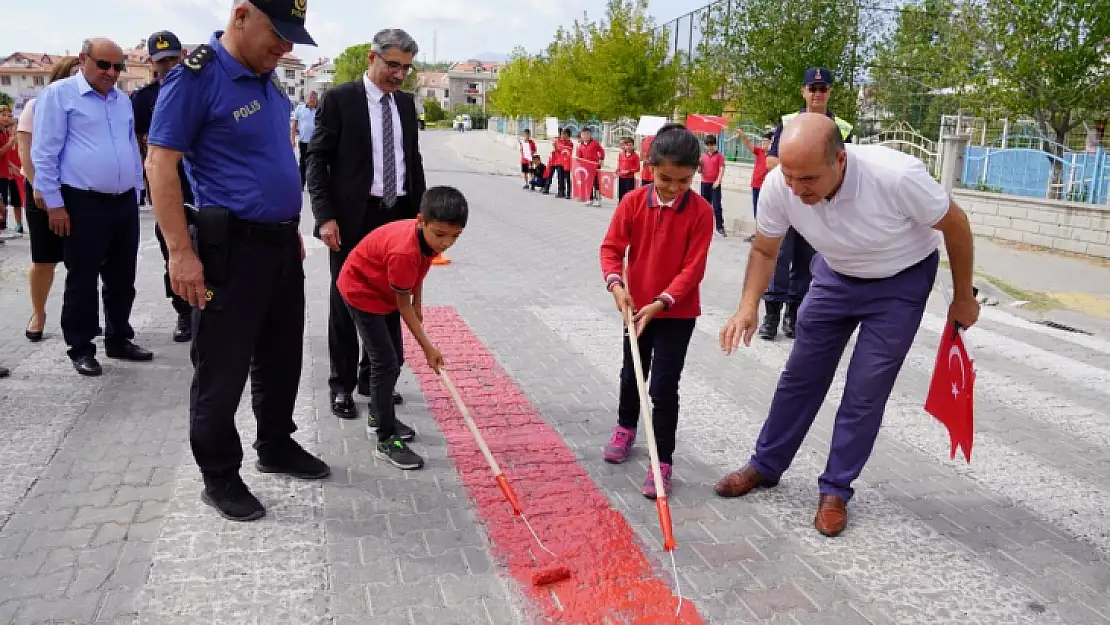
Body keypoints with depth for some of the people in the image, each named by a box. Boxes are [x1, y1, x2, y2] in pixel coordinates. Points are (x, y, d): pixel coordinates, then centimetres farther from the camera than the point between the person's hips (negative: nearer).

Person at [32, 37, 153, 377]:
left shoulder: (122, 100, 15)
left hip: (125, 202, 6)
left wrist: (136, 192, 18)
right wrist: (53, 203, -11)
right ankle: (81, 348, 13)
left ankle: (119, 339, 25)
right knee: (82, 280, 2)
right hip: (84, 204, -6)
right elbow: (44, 152, -8)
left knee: (122, 278, 12)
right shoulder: (59, 94, -4)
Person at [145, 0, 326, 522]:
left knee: (281, 357, 18)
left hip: (281, 243, 8)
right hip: (232, 248, -8)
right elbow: (160, 164, -15)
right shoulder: (196, 76, -13)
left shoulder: (267, 78, 11)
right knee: (222, 370, 4)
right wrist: (181, 253, -19)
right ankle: (219, 476, 18)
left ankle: (276, 446, 35)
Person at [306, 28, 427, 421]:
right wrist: (325, 216, -16)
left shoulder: (406, 103, 11)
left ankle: (372, 377, 25)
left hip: (397, 216, 5)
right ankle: (342, 385, 16)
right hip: (352, 218, -5)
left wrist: (420, 212, 10)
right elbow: (317, 160, -8)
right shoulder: (339, 99, -6)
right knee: (346, 302, 5)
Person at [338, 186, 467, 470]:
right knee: (386, 363, -12)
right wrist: (428, 347, -23)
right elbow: (402, 305, -28)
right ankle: (386, 439, -5)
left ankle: (379, 417, 33)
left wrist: (418, 304, 10)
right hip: (362, 290, -8)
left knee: (395, 360, 13)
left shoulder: (430, 235, -15)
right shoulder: (404, 251, -38)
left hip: (386, 289, 9)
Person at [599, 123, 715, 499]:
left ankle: (663, 461, 8)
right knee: (631, 374, 21)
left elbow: (693, 268, -16)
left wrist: (660, 302, -25)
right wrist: (615, 284, -23)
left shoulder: (701, 212, -15)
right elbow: (611, 247, -5)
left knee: (664, 387, -5)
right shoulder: (633, 202, -9)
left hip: (678, 311, -3)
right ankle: (626, 426, 47)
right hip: (637, 306, 3)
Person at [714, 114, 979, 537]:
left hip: (901, 281, -3)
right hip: (836, 275, 3)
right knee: (800, 375, 8)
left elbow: (955, 226, -18)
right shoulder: (778, 186, -27)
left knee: (866, 392, -3)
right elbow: (765, 250, -8)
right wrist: (749, 305, -25)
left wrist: (963, 298, -6)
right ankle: (766, 465, 26)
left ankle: (836, 491, 14)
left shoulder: (897, 176, -38)